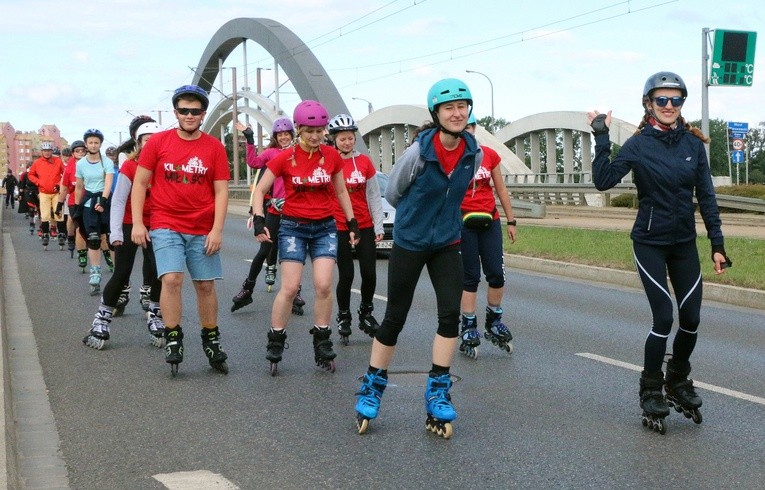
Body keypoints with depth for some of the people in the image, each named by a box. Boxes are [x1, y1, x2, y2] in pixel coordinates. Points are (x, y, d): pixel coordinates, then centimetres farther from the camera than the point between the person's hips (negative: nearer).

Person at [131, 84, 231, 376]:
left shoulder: (214, 148, 2)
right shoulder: (158, 142, 0)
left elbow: (221, 191, 2)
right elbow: (140, 183, 3)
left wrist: (217, 229, -6)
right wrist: (137, 223, -3)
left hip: (203, 231, 1)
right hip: (166, 226, -1)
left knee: (205, 285, 7)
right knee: (172, 279, -15)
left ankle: (211, 341, 21)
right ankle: (173, 340, -4)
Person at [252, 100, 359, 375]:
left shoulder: (332, 156, 1)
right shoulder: (284, 159, -6)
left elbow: (341, 191, 14)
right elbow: (260, 190, -1)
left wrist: (352, 223, 13)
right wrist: (258, 220, -14)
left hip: (325, 228, 2)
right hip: (293, 227, -2)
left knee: (324, 285, -8)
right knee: (290, 287, -7)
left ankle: (322, 344, 6)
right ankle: (275, 343, 7)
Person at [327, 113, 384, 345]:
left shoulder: (364, 162, 4)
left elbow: (374, 196, 8)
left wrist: (378, 225, 4)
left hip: (365, 226, 3)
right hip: (339, 228, -3)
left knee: (369, 273, 0)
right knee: (346, 275, 0)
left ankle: (366, 313, 22)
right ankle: (344, 318, 18)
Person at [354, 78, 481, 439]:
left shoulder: (472, 152, -8)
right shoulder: (419, 151, -20)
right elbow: (392, 193, -2)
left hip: (447, 244, 4)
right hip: (409, 244, -3)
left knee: (450, 314, -8)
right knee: (395, 318, 5)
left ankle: (437, 396, 3)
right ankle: (372, 389, 23)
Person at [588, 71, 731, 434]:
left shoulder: (693, 143, 1)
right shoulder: (638, 145, -9)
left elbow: (706, 196, 4)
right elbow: (603, 180, -20)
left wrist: (717, 244, 2)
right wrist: (601, 138, -23)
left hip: (685, 244, 4)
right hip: (650, 244, -4)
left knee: (691, 318, 2)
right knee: (664, 318, -9)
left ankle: (677, 384, 27)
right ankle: (651, 394, 9)